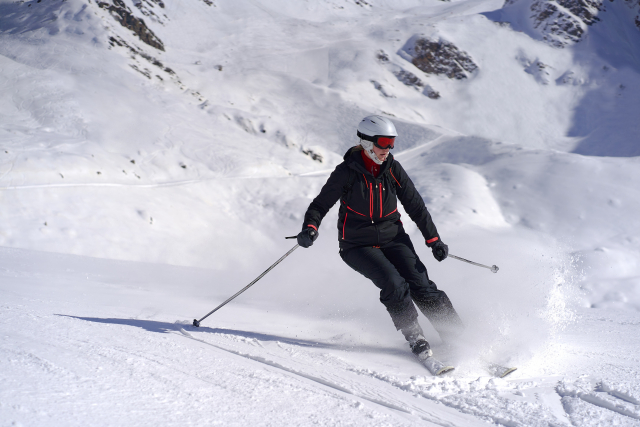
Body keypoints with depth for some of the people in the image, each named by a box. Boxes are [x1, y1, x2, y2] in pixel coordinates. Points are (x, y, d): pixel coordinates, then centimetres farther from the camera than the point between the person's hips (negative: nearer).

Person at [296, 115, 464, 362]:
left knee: (421, 285, -14)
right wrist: (310, 228, -27)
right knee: (394, 285, -25)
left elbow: (415, 205, 7)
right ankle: (415, 339, -9)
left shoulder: (392, 169, -1)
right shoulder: (347, 173, -11)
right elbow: (320, 205, -6)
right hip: (358, 246, -3)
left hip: (392, 238, 3)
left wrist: (433, 239, 4)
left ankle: (458, 336, -5)